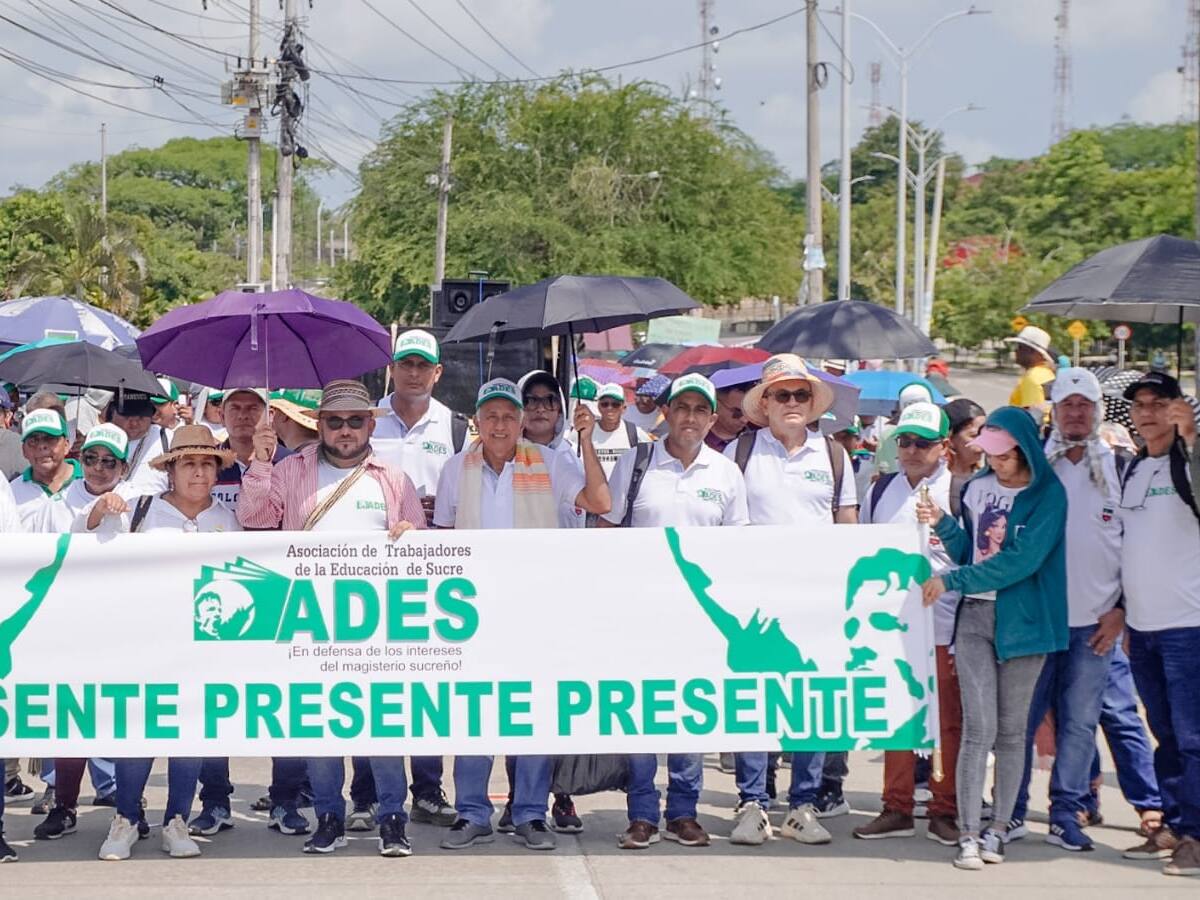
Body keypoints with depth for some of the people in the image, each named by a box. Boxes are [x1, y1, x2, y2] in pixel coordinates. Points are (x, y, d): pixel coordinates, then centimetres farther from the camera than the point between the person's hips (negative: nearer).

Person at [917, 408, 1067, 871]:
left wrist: (951, 581, -13)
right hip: (975, 617, 3)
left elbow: (1021, 561, -15)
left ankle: (997, 830, 12)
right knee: (978, 728, -6)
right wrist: (943, 523, -2)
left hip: (1023, 619, -3)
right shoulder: (978, 488, 9)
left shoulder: (1047, 495, -6)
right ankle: (968, 835, -7)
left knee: (1011, 730, 5)